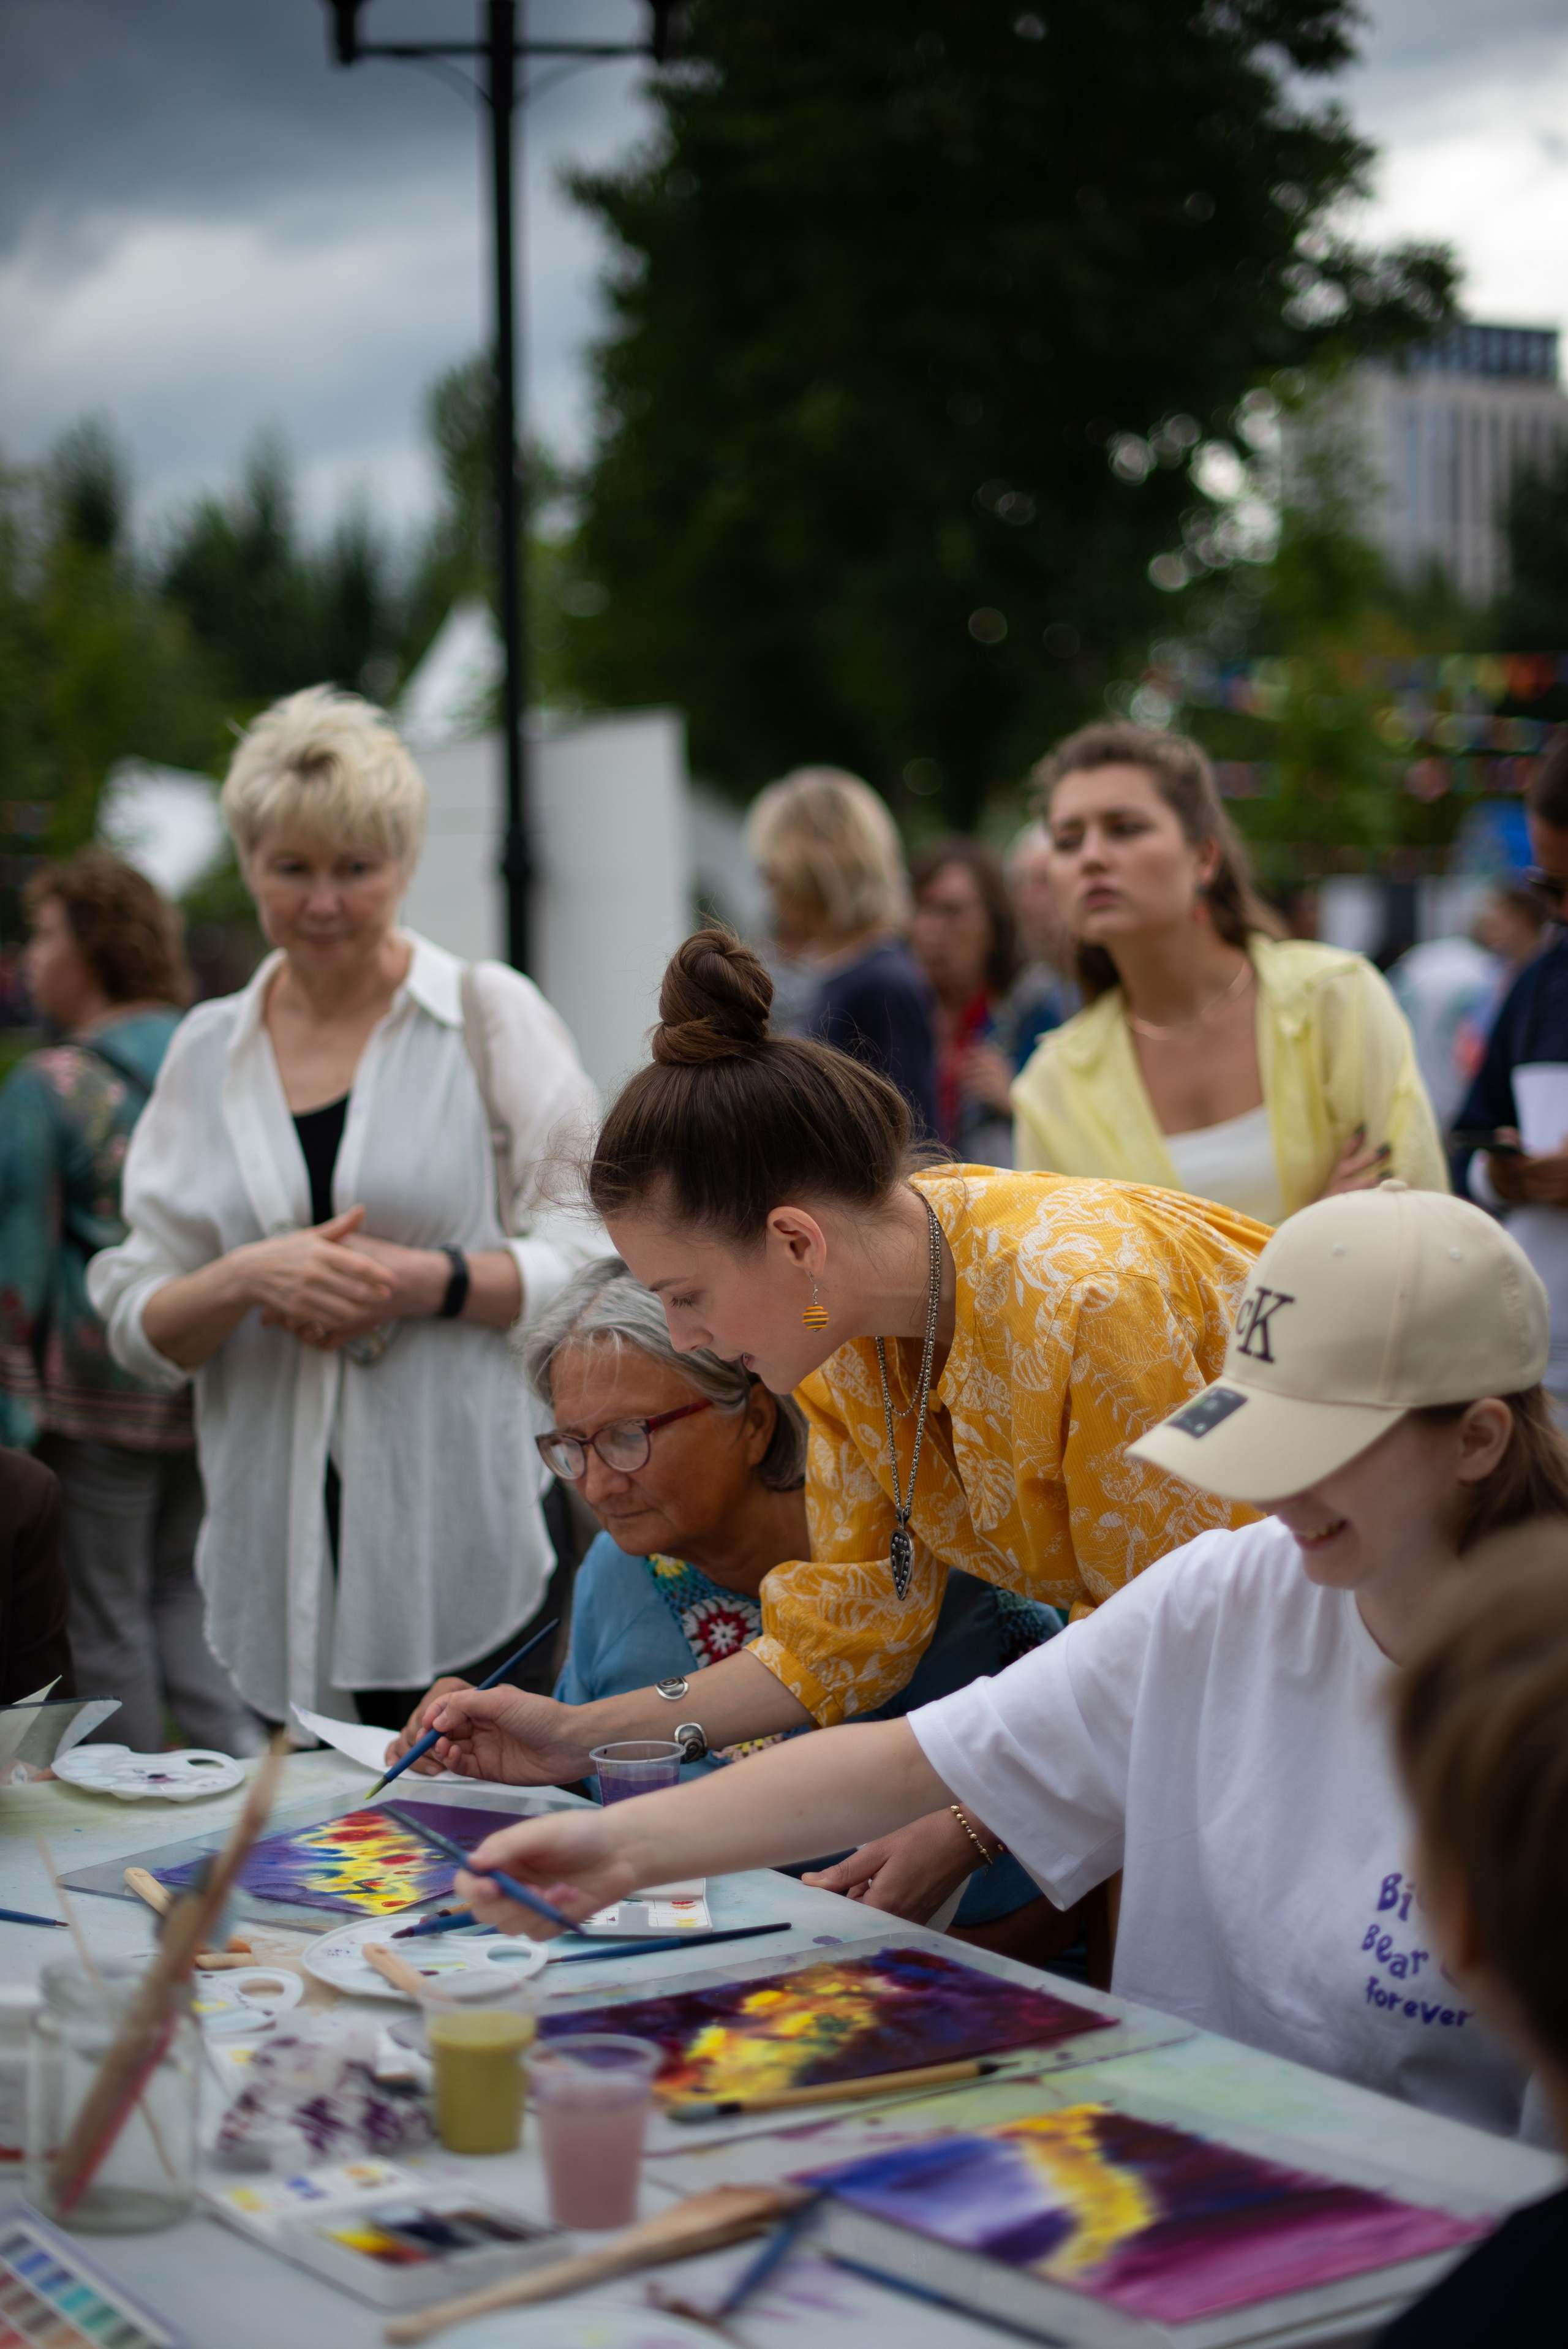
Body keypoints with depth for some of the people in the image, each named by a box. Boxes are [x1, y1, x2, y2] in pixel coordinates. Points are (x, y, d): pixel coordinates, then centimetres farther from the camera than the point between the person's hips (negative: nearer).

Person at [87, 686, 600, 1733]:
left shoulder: (493, 1015, 2)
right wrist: (245, 1281, -9)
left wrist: (431, 1284, -15)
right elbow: (136, 1324, 11)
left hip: (474, 1538, -3)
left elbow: (601, 1254, -2)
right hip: (292, 1546, 3)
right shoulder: (206, 1052, 12)